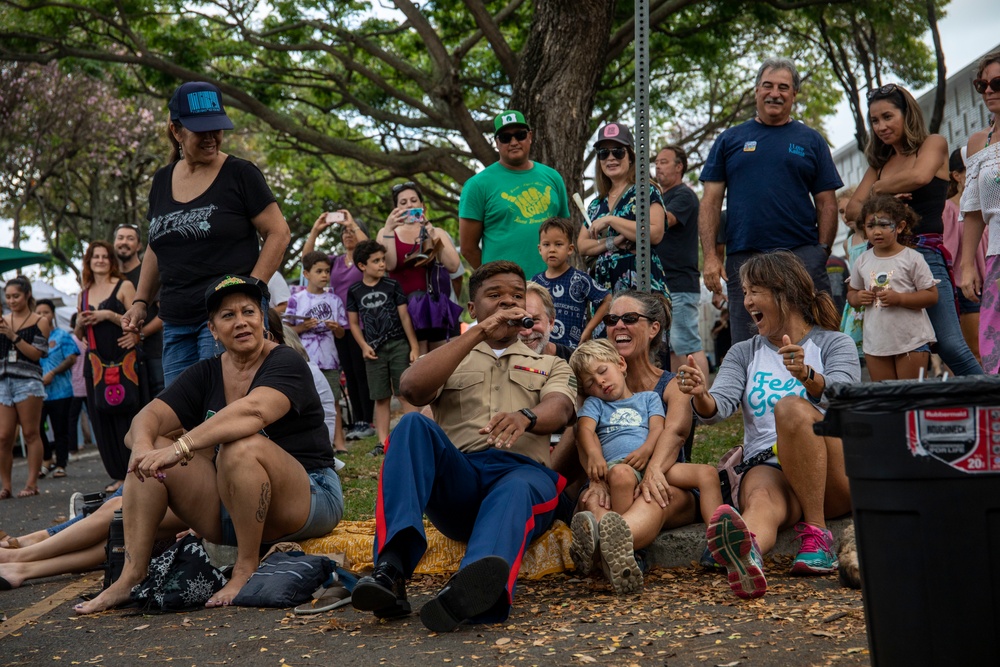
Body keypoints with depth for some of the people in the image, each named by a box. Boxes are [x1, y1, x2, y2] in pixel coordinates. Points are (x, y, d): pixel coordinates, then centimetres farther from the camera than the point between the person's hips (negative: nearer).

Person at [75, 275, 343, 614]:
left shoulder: (286, 363, -10)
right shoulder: (205, 375, 9)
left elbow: (252, 411, -30)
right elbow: (149, 416, -4)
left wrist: (181, 447, -38)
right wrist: (142, 444, -28)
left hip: (306, 502, -6)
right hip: (228, 516, 6)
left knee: (240, 446, -34)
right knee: (150, 454, -8)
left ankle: (247, 567, -20)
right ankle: (131, 576, -13)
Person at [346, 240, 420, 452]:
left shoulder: (392, 286, 0)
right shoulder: (354, 291, 4)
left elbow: (404, 317, 1)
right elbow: (354, 323, 10)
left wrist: (414, 347, -2)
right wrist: (364, 346, -3)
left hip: (398, 345, -2)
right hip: (374, 350, 2)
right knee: (381, 398, 6)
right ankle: (383, 442, 10)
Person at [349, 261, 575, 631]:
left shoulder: (550, 364, 26)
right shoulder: (450, 359, 27)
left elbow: (559, 409, 0)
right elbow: (412, 387, 1)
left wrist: (525, 416, -25)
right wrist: (478, 333, -1)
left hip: (524, 472, -1)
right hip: (457, 479, 1)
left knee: (516, 490, -38)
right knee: (413, 425, -29)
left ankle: (470, 590, -71)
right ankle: (391, 569, -45)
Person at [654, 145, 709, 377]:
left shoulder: (684, 195, -7)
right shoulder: (661, 197, 22)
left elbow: (662, 221, -24)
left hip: (680, 285, -10)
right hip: (662, 285, 10)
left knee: (687, 345, -12)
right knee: (671, 348, 11)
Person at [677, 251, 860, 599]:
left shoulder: (836, 344, 10)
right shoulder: (744, 353, 21)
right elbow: (719, 407, 2)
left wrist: (806, 374, -33)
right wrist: (701, 396, -22)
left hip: (831, 476, -1)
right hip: (766, 465, 2)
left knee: (791, 407, -31)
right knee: (761, 502, -35)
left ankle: (816, 532, -32)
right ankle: (746, 554, -70)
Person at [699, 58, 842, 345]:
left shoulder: (811, 141, 12)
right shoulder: (730, 139, 13)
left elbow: (827, 204, 9)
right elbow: (711, 201, 9)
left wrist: (821, 254, -3)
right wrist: (710, 256, -2)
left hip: (801, 256, -1)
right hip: (743, 257, 1)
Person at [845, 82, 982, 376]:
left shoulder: (934, 144, 7)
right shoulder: (880, 162, 21)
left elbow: (920, 176, -14)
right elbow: (852, 208, 12)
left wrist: (878, 188, 2)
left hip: (925, 252, -5)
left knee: (950, 346, -14)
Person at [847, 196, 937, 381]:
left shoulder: (912, 258, -6)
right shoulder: (863, 261, 7)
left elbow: (932, 295, -8)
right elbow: (852, 291, 19)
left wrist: (899, 298, -19)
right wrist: (857, 298, -5)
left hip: (912, 340, -4)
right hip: (875, 342, 4)